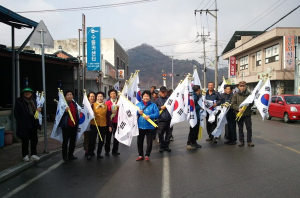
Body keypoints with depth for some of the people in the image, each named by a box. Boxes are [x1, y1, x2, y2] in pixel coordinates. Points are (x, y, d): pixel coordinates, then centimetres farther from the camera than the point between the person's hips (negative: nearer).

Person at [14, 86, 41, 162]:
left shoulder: (33, 101, 12)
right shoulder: (19, 101, -5)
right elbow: (16, 113, -8)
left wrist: (38, 110, -2)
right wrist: (20, 123, -15)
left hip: (33, 124, 5)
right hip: (24, 124, -5)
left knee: (34, 140, 8)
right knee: (25, 141, 5)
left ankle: (33, 154, 18)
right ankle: (25, 155, 17)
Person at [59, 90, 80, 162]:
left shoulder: (74, 104, 12)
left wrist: (77, 123, 14)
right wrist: (65, 111, -30)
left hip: (74, 125, 6)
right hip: (66, 125, -6)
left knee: (73, 141, 12)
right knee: (65, 141, 3)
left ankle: (70, 155, 23)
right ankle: (65, 156, 13)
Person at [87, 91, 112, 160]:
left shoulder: (106, 106, 4)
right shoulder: (93, 105, -1)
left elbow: (108, 116, 5)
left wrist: (109, 125, 3)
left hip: (103, 125, 2)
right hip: (94, 125, -2)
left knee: (101, 140, 9)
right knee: (92, 140, 0)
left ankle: (99, 153, 24)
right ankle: (90, 154, 12)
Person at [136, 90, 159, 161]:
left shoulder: (153, 105, -2)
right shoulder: (138, 104, 6)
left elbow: (157, 114, -10)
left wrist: (150, 116, -24)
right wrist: (138, 112, -14)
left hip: (149, 127, -2)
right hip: (140, 126, 3)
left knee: (149, 142, 5)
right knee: (139, 141, 11)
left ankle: (147, 155, 21)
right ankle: (141, 155, 26)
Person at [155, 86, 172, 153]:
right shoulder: (157, 100, 8)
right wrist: (160, 108, -10)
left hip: (169, 119, 1)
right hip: (161, 120, -1)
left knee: (168, 133, 7)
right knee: (160, 134, 3)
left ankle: (166, 146, 20)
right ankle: (161, 146, 17)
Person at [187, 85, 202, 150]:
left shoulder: (196, 96, 11)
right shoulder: (194, 97, -20)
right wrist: (199, 106, -16)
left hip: (197, 116, 10)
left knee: (196, 130, 17)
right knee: (193, 130, -3)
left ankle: (194, 142, 29)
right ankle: (189, 144, 6)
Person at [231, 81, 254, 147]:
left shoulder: (249, 94, 3)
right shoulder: (236, 95, 3)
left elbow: (252, 103, 6)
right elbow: (233, 104, -2)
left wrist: (248, 104, -14)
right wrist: (238, 109, -16)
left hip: (247, 113, -1)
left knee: (249, 127, 0)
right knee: (240, 128, 9)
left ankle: (249, 141, 11)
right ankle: (241, 141, 18)